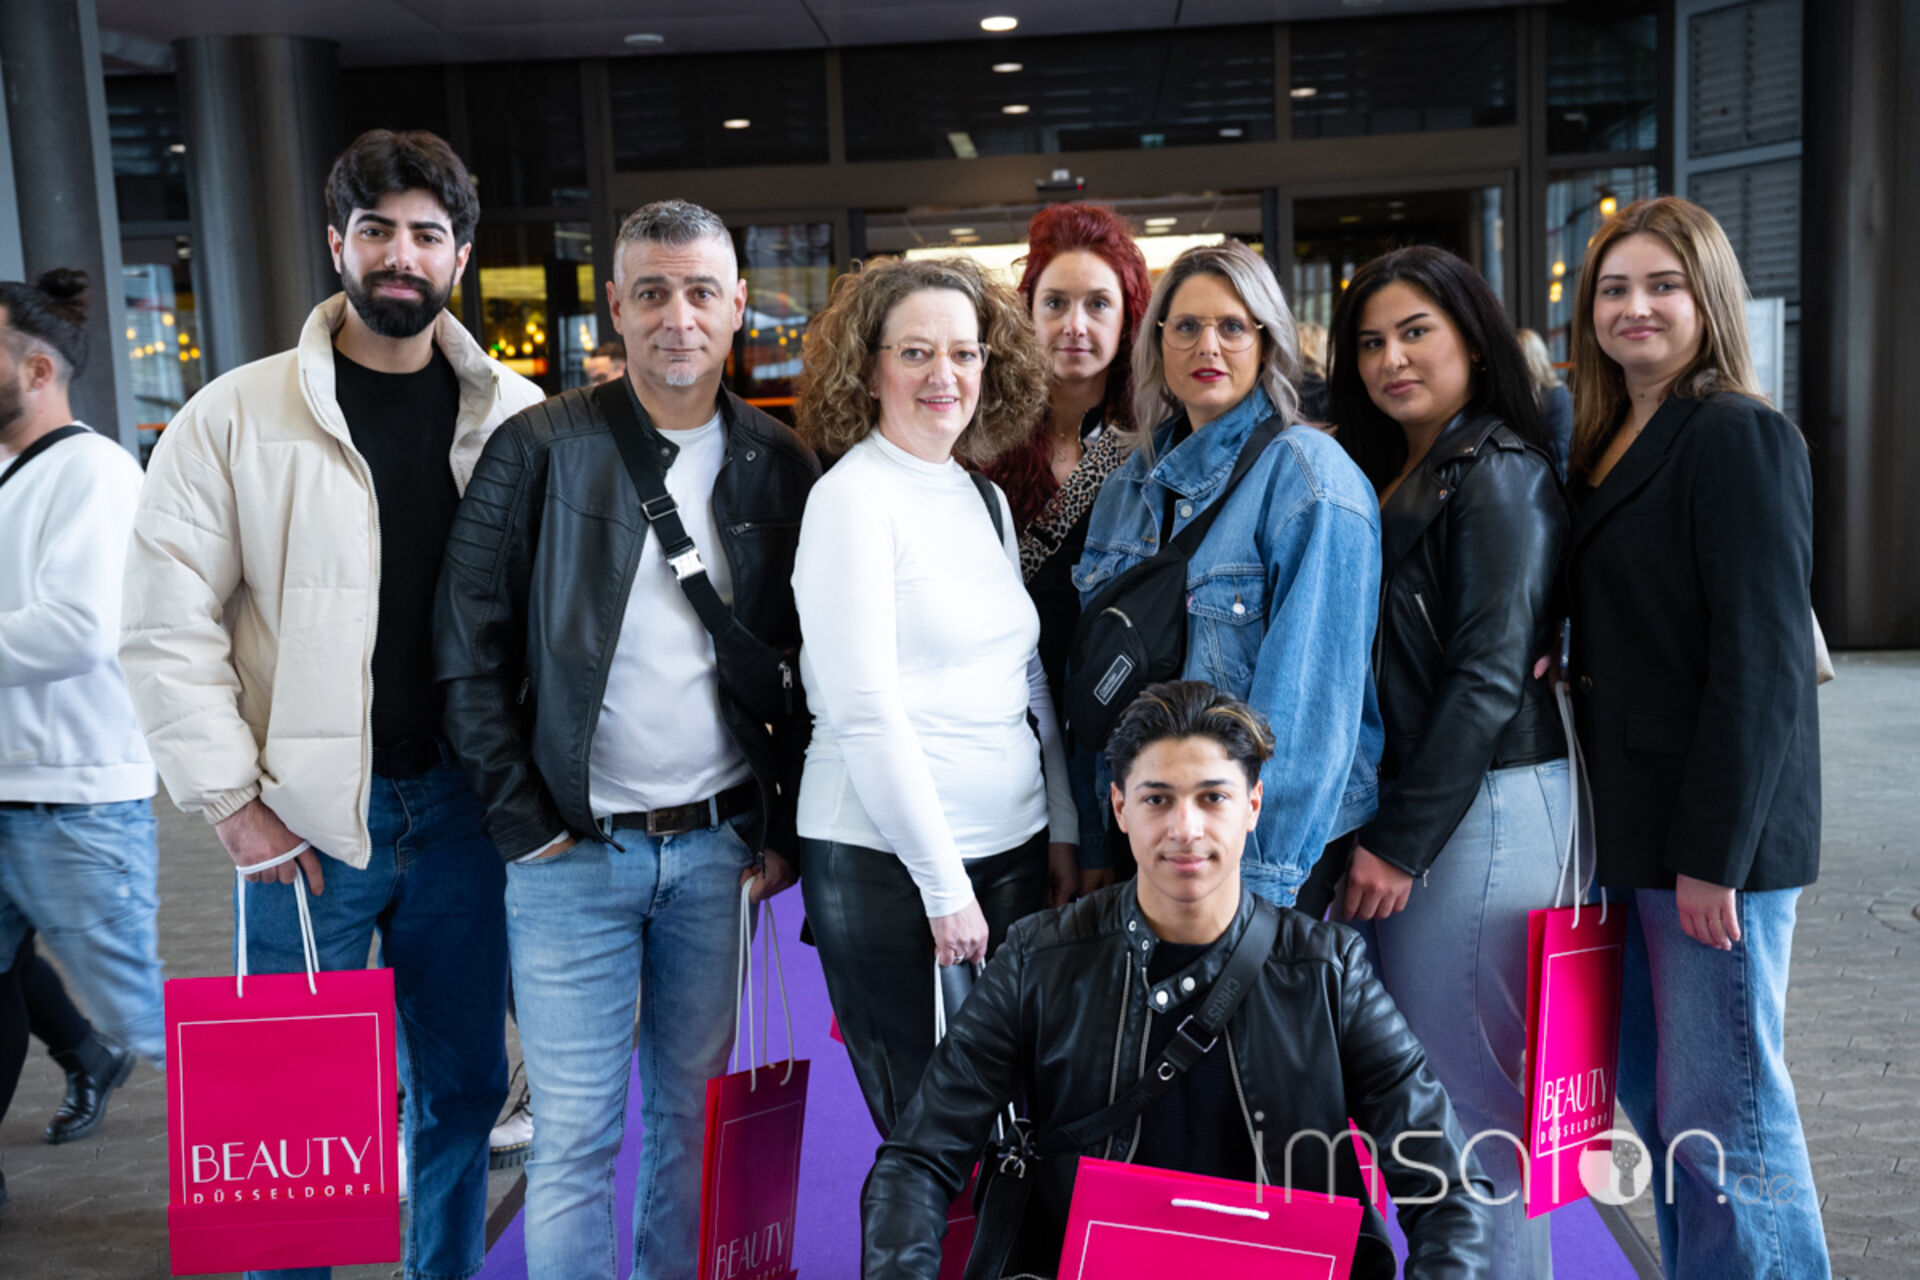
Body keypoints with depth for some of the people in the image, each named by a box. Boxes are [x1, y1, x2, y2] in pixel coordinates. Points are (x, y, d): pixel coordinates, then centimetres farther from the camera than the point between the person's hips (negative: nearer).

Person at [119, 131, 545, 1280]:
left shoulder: (517, 417, 3)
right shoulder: (238, 417, -3)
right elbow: (168, 631, -4)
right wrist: (233, 799, -8)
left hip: (464, 801, 2)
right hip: (308, 815, -2)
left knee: (464, 1086, 14)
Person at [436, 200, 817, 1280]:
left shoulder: (778, 465, 4)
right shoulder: (539, 449, -4)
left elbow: (807, 667, 8)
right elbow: (471, 653, -3)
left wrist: (787, 832, 3)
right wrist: (525, 822, -7)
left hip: (720, 848, 3)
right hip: (574, 853, -2)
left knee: (695, 1114, 14)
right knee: (576, 1136, 5)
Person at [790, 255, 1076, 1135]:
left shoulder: (986, 500, 12)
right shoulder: (853, 499, -10)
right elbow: (865, 712, -16)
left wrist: (1064, 834, 12)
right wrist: (943, 884, -15)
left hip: (1015, 850, 7)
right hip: (887, 863, -7)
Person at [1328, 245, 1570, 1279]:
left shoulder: (1495, 473, -9)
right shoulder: (1387, 476, 16)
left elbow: (1489, 677, -16)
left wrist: (1402, 841, -15)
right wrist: (1377, 829, 5)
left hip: (1482, 806, -9)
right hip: (1403, 806, 9)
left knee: (1463, 1088, -1)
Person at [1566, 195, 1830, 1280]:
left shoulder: (1739, 435, -11)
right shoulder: (1611, 446, 15)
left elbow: (1762, 660, -17)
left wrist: (1713, 851, -18)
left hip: (1716, 834, -9)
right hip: (1635, 825, 9)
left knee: (1719, 1118, -2)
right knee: (1653, 1093, 16)